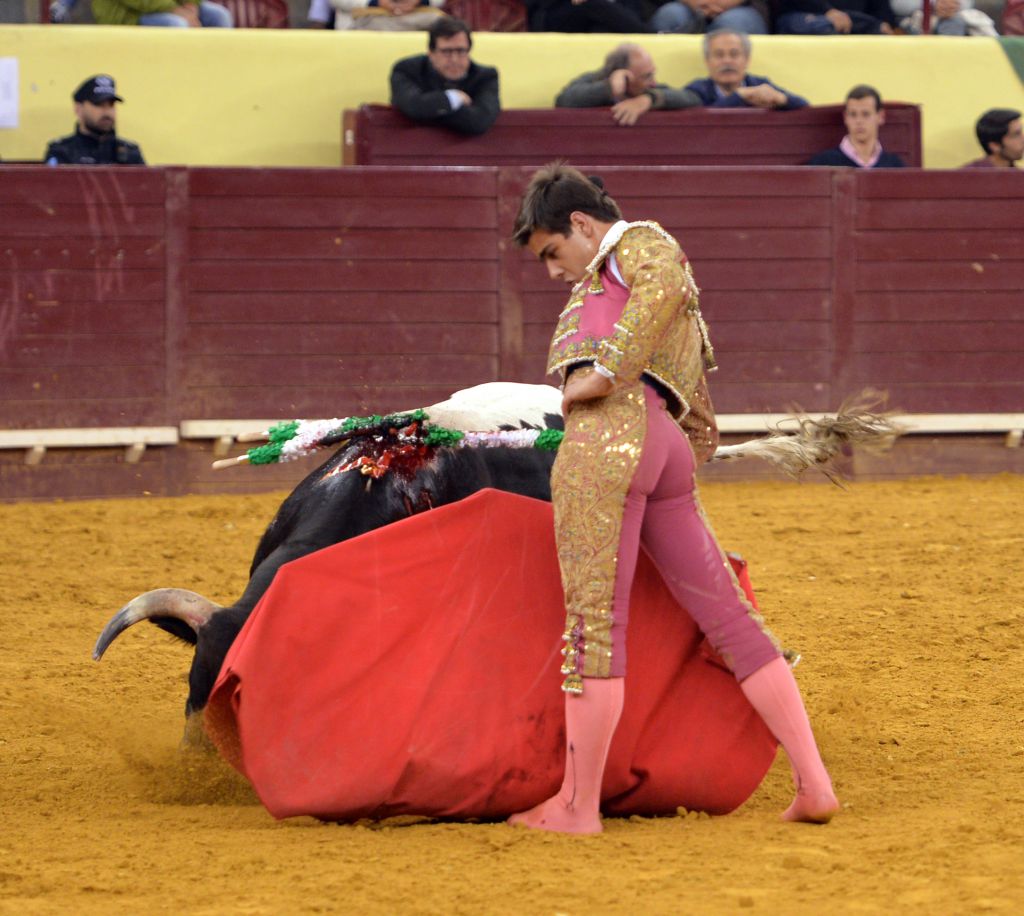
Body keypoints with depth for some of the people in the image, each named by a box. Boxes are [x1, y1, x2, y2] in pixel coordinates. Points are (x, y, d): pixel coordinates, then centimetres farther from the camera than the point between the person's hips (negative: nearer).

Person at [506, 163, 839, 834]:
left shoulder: (640, 243, 10)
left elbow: (664, 282, -15)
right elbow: (698, 412, 36)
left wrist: (601, 374, -18)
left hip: (608, 431, -9)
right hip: (667, 450, 9)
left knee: (595, 624, -7)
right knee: (731, 621, 5)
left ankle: (578, 805, -6)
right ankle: (814, 785, 2)